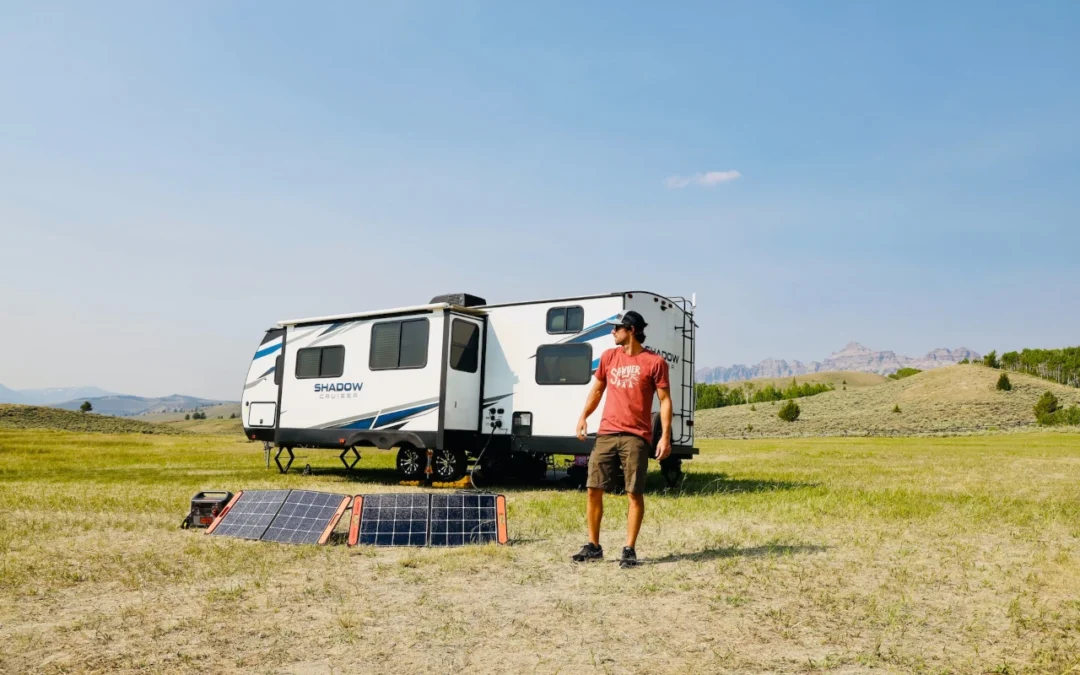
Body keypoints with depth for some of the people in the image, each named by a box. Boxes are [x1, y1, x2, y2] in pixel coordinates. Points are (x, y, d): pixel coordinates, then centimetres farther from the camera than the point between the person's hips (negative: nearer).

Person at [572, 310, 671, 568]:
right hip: (606, 434, 5)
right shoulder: (608, 357, 11)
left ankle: (629, 549, 10)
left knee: (635, 494, -1)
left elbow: (665, 400, -4)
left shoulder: (654, 362, -3)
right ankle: (593, 546, 16)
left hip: (636, 437, -4)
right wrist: (583, 416, 7)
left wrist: (665, 436, -12)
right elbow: (597, 390, 21)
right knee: (594, 490, 4)